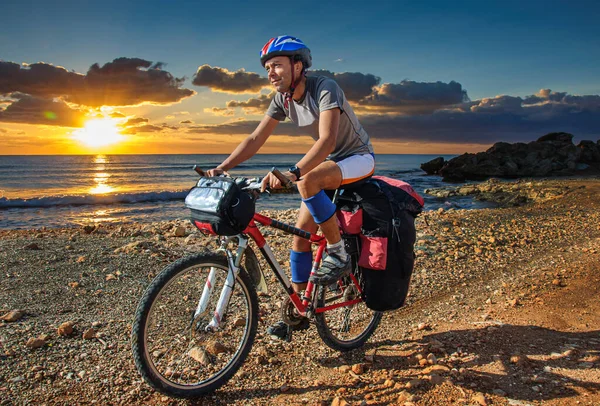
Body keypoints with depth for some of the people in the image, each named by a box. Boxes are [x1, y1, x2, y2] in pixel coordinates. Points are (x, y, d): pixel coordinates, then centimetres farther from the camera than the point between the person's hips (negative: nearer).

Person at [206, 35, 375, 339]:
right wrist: (220, 169, -16)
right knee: (301, 231, -3)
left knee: (307, 182, -36)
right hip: (329, 164, 7)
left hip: (358, 159, -7)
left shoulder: (325, 89, -24)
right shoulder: (283, 99, -3)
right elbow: (255, 139, -5)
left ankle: (338, 254, -17)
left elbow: (327, 141, -37)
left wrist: (292, 172, -51)